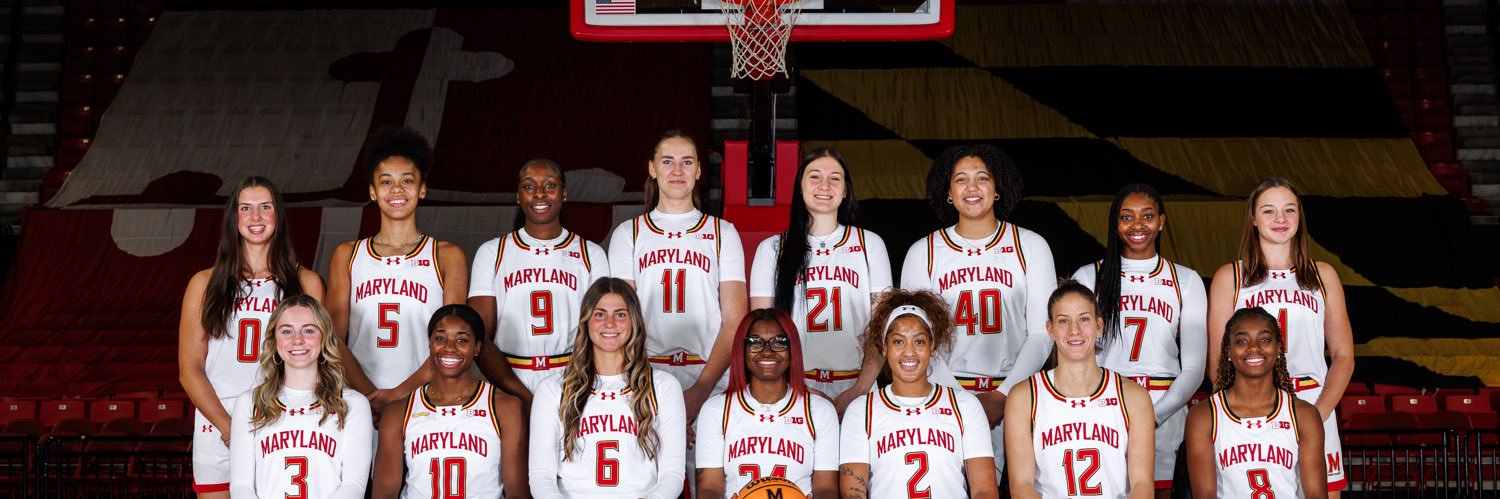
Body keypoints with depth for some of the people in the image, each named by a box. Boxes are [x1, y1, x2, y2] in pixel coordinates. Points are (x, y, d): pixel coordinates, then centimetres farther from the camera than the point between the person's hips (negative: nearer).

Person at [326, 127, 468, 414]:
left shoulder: (447, 257, 9)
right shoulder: (346, 256, 14)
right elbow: (334, 339, 6)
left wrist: (399, 393, -11)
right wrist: (372, 396, -9)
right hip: (360, 407, 1)